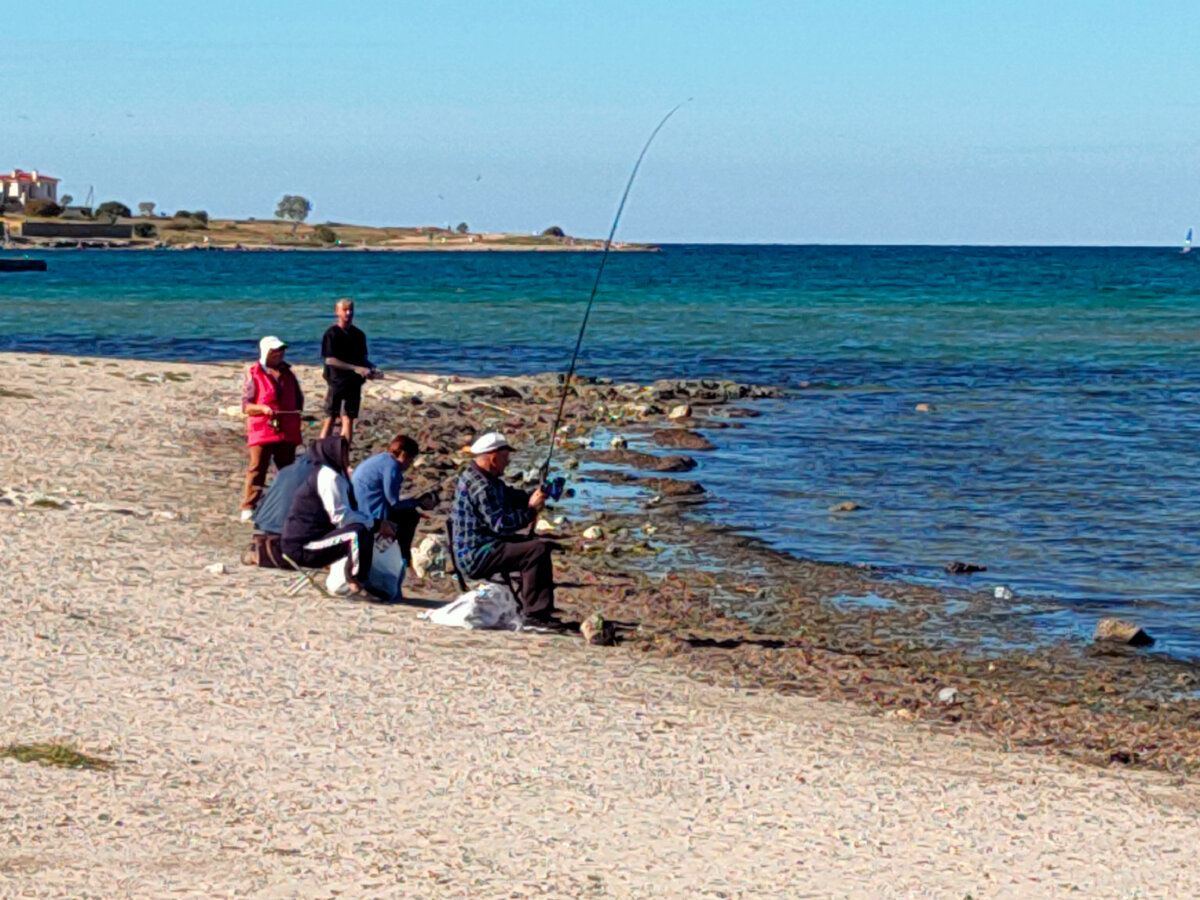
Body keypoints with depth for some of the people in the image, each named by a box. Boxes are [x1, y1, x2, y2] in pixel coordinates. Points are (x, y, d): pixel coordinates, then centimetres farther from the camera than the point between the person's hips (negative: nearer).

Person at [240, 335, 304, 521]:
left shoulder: (288, 375, 15)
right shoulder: (254, 375, 0)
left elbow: (298, 399, 27)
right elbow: (246, 405, -5)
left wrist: (297, 412, 9)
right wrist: (263, 409, -21)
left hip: (287, 432, 5)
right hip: (261, 432, -5)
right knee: (257, 469, -7)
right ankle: (248, 508, -4)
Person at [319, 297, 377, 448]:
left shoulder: (358, 335, 12)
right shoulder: (332, 333, -5)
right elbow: (330, 360, -12)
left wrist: (371, 369, -2)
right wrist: (355, 368, -18)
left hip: (354, 383, 4)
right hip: (337, 382, -4)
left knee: (348, 419, -2)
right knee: (330, 418, 0)